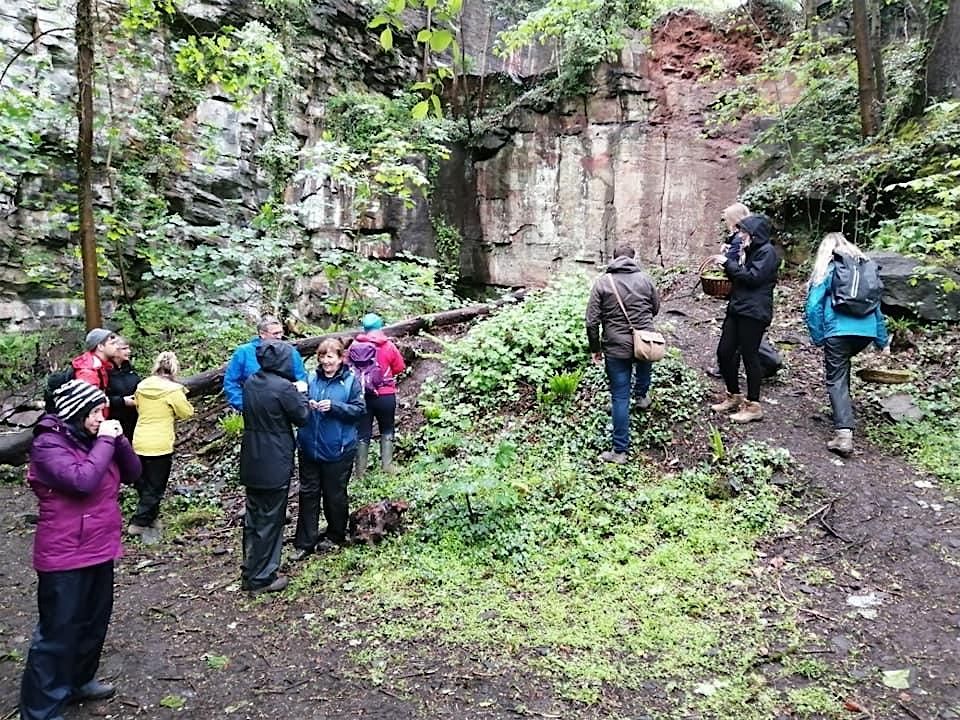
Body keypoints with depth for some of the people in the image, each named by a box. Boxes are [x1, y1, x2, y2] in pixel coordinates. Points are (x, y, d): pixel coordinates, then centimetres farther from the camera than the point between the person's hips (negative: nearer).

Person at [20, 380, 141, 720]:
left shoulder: (90, 438, 6)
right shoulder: (48, 444, -17)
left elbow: (132, 473, 5)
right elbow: (83, 480, -31)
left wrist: (119, 439, -9)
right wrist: (105, 442, -22)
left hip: (99, 549, 8)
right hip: (65, 557, -8)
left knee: (95, 620, 21)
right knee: (58, 633, 2)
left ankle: (79, 681, 40)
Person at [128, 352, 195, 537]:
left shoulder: (142, 386, 2)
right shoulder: (173, 390, -15)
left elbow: (139, 407, 15)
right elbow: (187, 412, -7)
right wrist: (182, 396, 7)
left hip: (140, 443, 6)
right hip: (160, 445, -6)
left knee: (144, 484, 20)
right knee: (155, 487, 7)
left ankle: (150, 518, 30)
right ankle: (138, 523, 6)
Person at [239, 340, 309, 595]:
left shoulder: (251, 382, 3)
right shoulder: (284, 387, -19)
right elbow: (302, 417, -9)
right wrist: (301, 393, 6)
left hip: (252, 462, 7)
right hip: (275, 465, -7)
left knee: (253, 517, 18)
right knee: (270, 521, 4)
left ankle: (250, 572, 30)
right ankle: (262, 579, 13)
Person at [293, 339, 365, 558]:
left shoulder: (351, 380, -6)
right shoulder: (312, 378, 3)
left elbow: (359, 410, -9)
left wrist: (334, 406, -21)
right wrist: (305, 405, -12)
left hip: (337, 449, -3)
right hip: (309, 447, 3)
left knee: (335, 494, 11)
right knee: (308, 493, 8)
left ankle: (335, 536, 31)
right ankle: (305, 542, 18)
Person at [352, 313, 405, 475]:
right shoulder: (389, 346, -7)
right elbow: (399, 368, 0)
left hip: (362, 395, 1)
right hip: (386, 395, -1)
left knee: (363, 433, 10)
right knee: (387, 430, 17)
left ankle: (360, 471, 13)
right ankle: (386, 466, 15)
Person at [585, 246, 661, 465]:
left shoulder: (602, 282, -4)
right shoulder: (645, 279, 1)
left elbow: (592, 321, -7)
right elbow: (655, 308, 14)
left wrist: (595, 348, 6)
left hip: (616, 348, -2)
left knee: (620, 397, 3)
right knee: (644, 365, 38)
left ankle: (620, 451, 6)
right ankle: (641, 396, 59)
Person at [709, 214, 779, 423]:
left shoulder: (767, 252, -9)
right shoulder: (752, 251, 20)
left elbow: (753, 277, -19)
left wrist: (729, 263, -13)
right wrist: (727, 264, 5)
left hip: (753, 313, -9)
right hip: (737, 309, 9)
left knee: (749, 355, -3)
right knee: (724, 352, 8)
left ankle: (753, 406, 7)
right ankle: (733, 397, 23)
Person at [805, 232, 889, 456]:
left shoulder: (826, 271, 4)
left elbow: (813, 306, -5)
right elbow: (876, 305, 19)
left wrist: (818, 337, 1)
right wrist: (882, 340, 23)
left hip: (838, 332, -5)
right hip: (867, 331, 5)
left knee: (836, 381, -3)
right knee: (843, 364, 30)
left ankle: (844, 434, -17)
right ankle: (844, 408, 35)